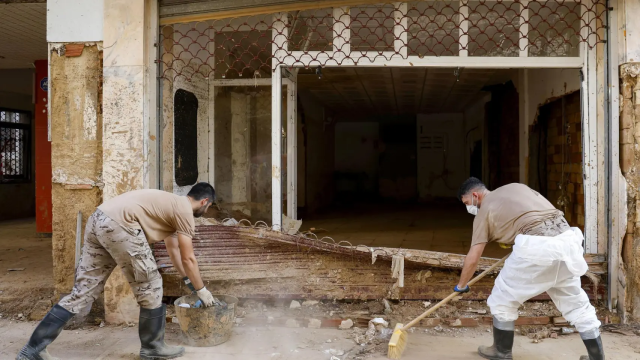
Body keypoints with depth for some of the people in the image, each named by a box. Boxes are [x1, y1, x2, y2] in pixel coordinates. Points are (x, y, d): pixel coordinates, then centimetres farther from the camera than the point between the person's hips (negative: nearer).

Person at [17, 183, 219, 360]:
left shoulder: (172, 205, 29)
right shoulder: (185, 210, 2)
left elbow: (173, 249, 39)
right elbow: (188, 258, 4)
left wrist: (188, 279, 45)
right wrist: (201, 290, 16)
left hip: (98, 220, 10)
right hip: (119, 224, -10)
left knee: (82, 292, 11)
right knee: (150, 288, 5)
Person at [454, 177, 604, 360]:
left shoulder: (484, 211, 10)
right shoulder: (516, 186, 27)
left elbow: (472, 259, 10)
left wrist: (461, 285, 25)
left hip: (536, 246, -7)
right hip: (566, 238, 7)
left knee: (503, 299, 13)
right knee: (575, 301, 22)